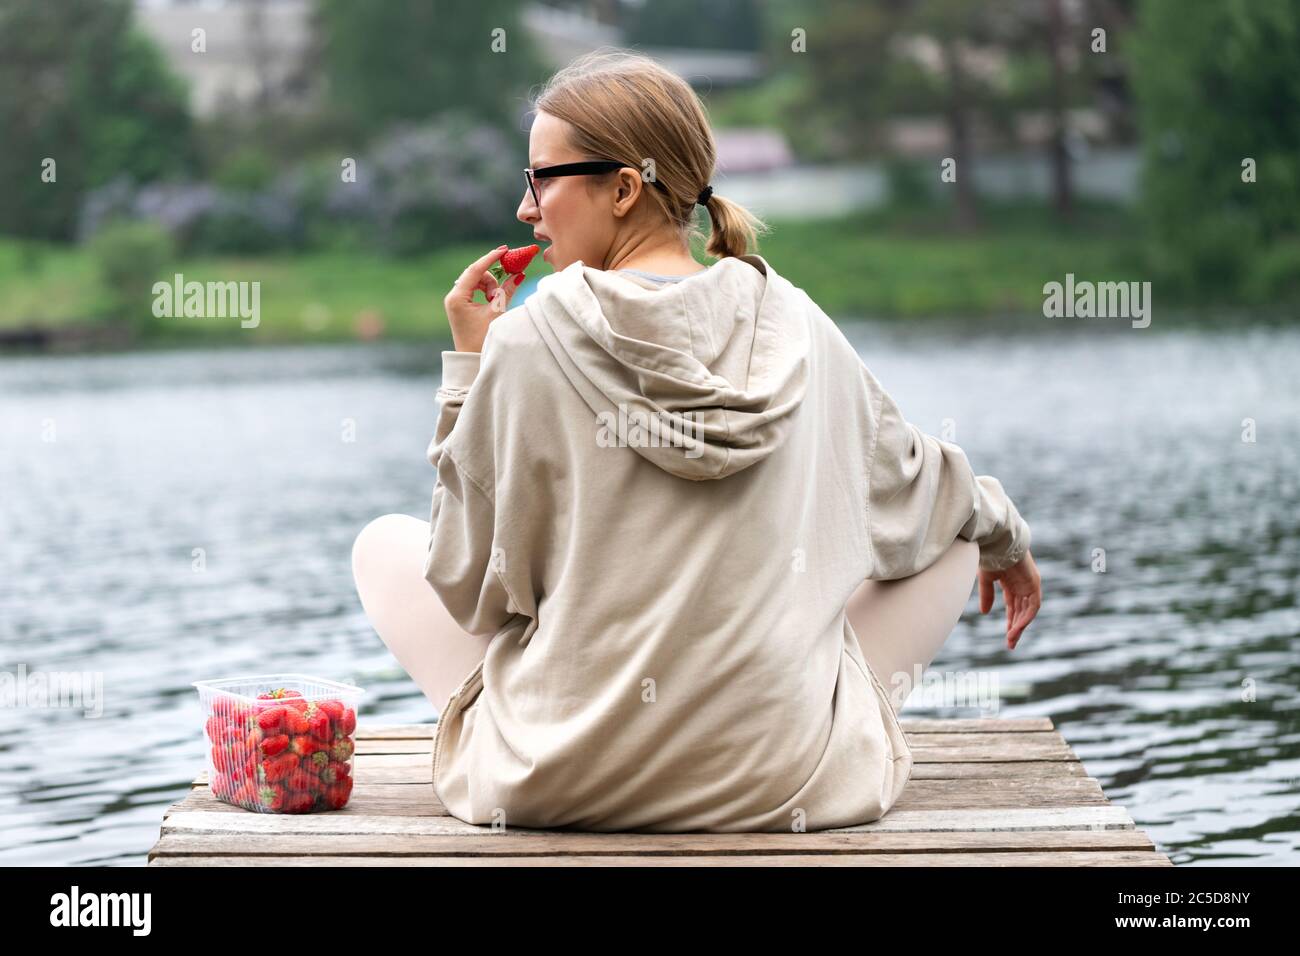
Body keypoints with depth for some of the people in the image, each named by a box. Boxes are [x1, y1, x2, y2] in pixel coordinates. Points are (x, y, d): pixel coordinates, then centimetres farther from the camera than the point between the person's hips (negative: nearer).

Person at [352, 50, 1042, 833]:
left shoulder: (527, 343, -10)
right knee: (956, 536, 23)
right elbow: (913, 490, 18)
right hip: (780, 785, 2)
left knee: (384, 544, 22)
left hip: (552, 782, -1)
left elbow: (468, 577, 1)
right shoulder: (798, 329, -1)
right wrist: (1007, 538, 40)